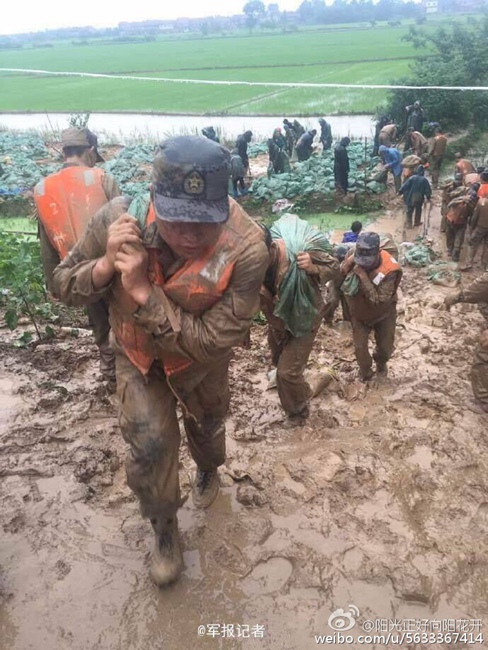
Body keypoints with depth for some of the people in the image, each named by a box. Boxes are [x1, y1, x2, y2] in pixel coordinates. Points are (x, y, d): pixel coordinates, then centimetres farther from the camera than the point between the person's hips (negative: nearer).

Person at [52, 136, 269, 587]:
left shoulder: (247, 249, -39)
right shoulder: (117, 219, -32)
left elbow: (212, 342, -36)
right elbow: (65, 287, -16)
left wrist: (143, 291, -43)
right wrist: (106, 265, -38)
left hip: (203, 360, 0)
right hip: (138, 356, 1)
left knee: (208, 424, 26)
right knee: (149, 446, -9)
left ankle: (208, 469, 64)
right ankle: (164, 527, 25)